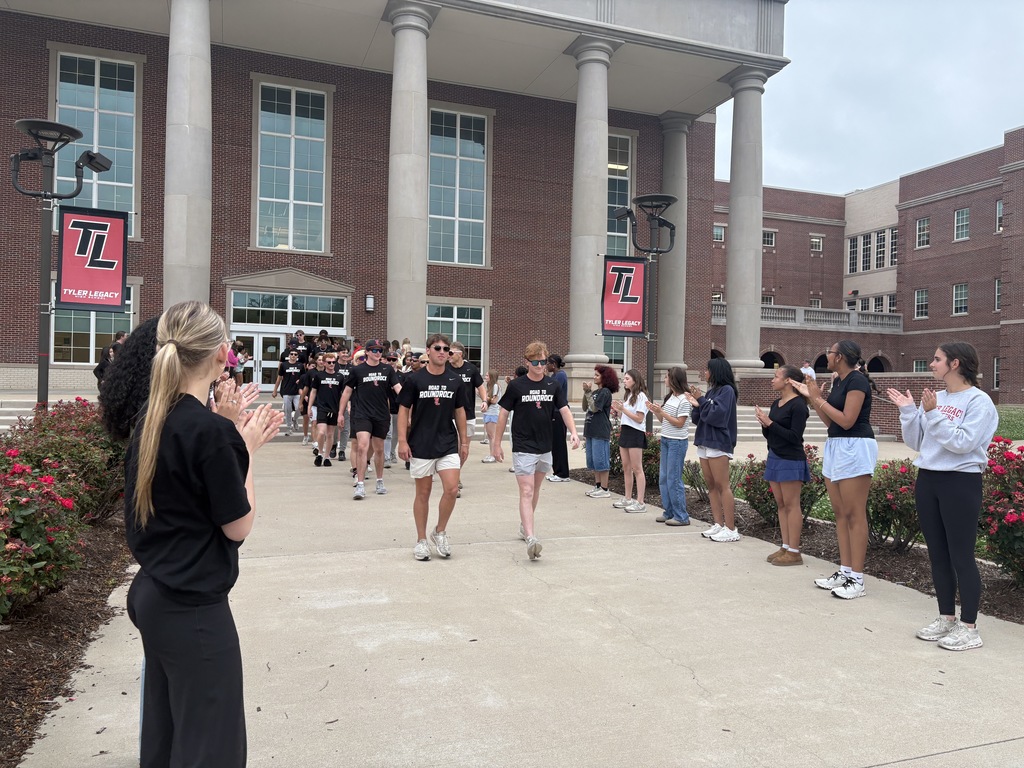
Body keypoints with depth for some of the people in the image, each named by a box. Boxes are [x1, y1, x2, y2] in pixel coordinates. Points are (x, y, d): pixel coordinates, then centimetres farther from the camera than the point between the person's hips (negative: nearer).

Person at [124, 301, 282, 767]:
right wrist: (245, 450, -7)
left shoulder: (154, 422, 3)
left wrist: (237, 439, 6)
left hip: (154, 595, 9)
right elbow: (238, 526, -14)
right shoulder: (209, 430, -22)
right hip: (195, 609, -9)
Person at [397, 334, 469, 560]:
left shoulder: (455, 380, 5)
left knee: (452, 489, -8)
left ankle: (440, 532, 16)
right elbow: (403, 410, -2)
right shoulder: (414, 379, -3)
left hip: (449, 444, 2)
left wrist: (464, 442, 11)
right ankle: (421, 540, 20)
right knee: (423, 493, 6)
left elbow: (460, 412, 12)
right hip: (421, 446, -2)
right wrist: (402, 441, -8)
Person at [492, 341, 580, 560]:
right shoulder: (516, 385, -7)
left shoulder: (552, 386, 3)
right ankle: (531, 538, -20)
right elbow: (504, 413, -1)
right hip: (523, 448, -5)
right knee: (526, 492, -12)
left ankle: (524, 525, 37)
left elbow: (564, 410, 1)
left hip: (545, 448, 5)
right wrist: (497, 443, -1)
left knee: (535, 490, 18)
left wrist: (573, 431, -17)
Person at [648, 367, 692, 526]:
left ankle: (681, 516, 2)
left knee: (674, 479, -6)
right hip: (665, 440, 8)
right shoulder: (669, 397, 11)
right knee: (663, 478, 10)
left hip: (677, 442, -8)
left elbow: (679, 423, -15)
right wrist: (655, 411, -1)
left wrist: (661, 412, -16)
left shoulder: (684, 399, -12)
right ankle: (670, 512, 19)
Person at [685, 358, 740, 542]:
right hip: (704, 442, 9)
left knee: (723, 486, -9)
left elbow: (717, 414, -19)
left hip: (718, 443, -9)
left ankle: (731, 529, -8)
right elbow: (698, 419, 15)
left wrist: (701, 400, -9)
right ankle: (719, 525, 12)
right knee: (711, 485, 8)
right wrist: (696, 405, -3)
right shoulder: (711, 391, 18)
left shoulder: (727, 390, -6)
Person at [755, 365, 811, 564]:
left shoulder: (798, 405, -12)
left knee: (791, 505, -4)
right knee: (780, 504, 10)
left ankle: (794, 552, 1)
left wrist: (770, 423, -18)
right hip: (774, 457, 8)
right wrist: (764, 424, -5)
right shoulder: (776, 403, 12)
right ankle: (785, 547, 16)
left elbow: (795, 437, -18)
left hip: (791, 460, -8)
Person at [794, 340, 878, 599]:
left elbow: (847, 421, -19)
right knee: (840, 513, 10)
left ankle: (857, 580, -1)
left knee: (854, 514, -6)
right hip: (835, 446, 10)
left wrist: (818, 398, -13)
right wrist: (811, 396, 12)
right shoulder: (838, 381, 14)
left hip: (855, 447, -10)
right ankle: (845, 572, 17)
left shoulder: (857, 380, -13)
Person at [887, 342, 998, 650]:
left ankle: (969, 628, 8)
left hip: (961, 484, -7)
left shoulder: (979, 401, -9)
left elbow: (962, 443, -20)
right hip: (927, 481, 7)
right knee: (937, 555, 13)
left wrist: (933, 415, -23)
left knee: (961, 556, -2)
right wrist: (908, 410, 1)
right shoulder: (935, 398, 9)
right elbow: (916, 442, 11)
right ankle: (946, 618, 24)